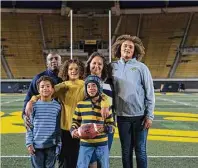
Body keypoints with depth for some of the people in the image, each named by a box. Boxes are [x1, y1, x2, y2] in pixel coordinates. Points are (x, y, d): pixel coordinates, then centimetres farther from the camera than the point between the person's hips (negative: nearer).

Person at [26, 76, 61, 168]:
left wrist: (58, 145, 2)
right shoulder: (34, 105, -3)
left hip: (51, 146, 1)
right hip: (36, 145, 0)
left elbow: (59, 127, 2)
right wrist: (29, 143, -4)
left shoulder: (57, 106, -2)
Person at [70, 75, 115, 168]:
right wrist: (73, 130, -9)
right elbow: (75, 122, 11)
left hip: (102, 143, 0)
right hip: (85, 143, 0)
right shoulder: (80, 104, 2)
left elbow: (112, 125, 2)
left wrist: (104, 128, -18)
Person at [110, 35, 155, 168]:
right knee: (126, 151, 14)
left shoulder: (141, 67, -3)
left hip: (140, 116, -2)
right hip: (122, 117, 2)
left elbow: (150, 93, -3)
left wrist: (149, 116, -6)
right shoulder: (113, 67, 3)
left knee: (140, 151, 8)